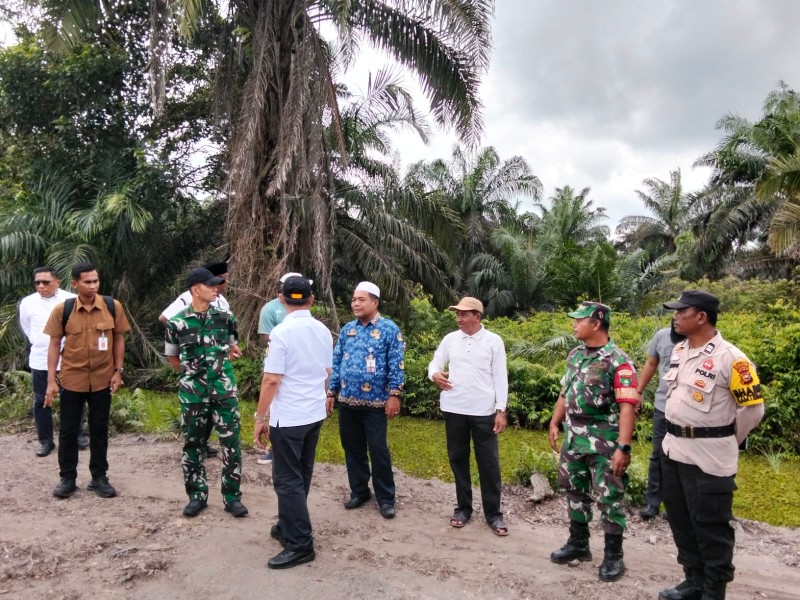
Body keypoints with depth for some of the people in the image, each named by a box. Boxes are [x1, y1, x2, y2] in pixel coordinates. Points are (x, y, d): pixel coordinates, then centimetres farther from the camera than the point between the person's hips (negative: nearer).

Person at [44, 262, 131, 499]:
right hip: (71, 378, 0)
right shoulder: (62, 309, -7)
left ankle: (99, 477, 23)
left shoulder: (113, 306, -6)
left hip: (102, 379, 0)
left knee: (99, 429, 10)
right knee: (68, 430, 9)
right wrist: (51, 380, -4)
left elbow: (118, 339, 2)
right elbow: (54, 344, -1)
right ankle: (67, 477, 25)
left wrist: (118, 371, -2)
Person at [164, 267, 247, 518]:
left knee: (231, 444, 2)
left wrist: (218, 364, 6)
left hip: (224, 390, 1)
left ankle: (232, 497, 15)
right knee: (192, 444, 11)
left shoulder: (224, 317, 1)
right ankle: (197, 495, 27)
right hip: (192, 393, 0)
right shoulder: (177, 322, -4)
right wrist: (192, 373, 7)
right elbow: (172, 357, 10)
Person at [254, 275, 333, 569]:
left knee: (287, 480, 2)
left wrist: (260, 418, -9)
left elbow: (271, 380, -18)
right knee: (300, 476, 19)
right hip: (315, 413, 7)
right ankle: (290, 527, 33)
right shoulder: (323, 331, 3)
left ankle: (300, 545, 8)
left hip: (288, 418, -7)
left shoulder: (281, 332, -17)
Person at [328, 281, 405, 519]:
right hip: (347, 402, 5)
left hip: (375, 403, -5)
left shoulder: (389, 329, -5)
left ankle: (386, 498, 15)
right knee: (352, 448, 14)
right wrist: (331, 392, 10)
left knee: (378, 450, 1)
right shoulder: (347, 329, 10)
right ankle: (359, 491, 30)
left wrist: (394, 394, -14)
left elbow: (396, 365, -9)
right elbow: (337, 362, 13)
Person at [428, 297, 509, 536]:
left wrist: (501, 410, -6)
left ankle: (493, 513, 17)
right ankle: (463, 507, 28)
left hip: (484, 411, -3)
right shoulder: (450, 339, 5)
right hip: (454, 409, 3)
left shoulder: (494, 341, -3)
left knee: (489, 462, 4)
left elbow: (500, 377, -2)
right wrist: (434, 375, -15)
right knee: (458, 458, 12)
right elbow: (435, 363, 10)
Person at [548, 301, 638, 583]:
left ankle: (613, 556, 20)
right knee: (575, 491, 17)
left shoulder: (618, 362, -16)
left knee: (609, 498, 4)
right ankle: (578, 544, 34)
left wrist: (623, 447, -26)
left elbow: (627, 408, -21)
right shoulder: (575, 355, 7)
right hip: (573, 438, 7)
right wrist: (555, 424, 13)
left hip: (604, 443, -7)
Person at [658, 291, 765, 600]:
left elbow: (753, 408, -9)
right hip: (673, 450, 8)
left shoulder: (730, 359, -17)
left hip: (709, 457, -8)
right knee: (680, 521, 18)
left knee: (711, 528, 6)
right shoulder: (678, 351, 6)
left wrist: (724, 443, 1)